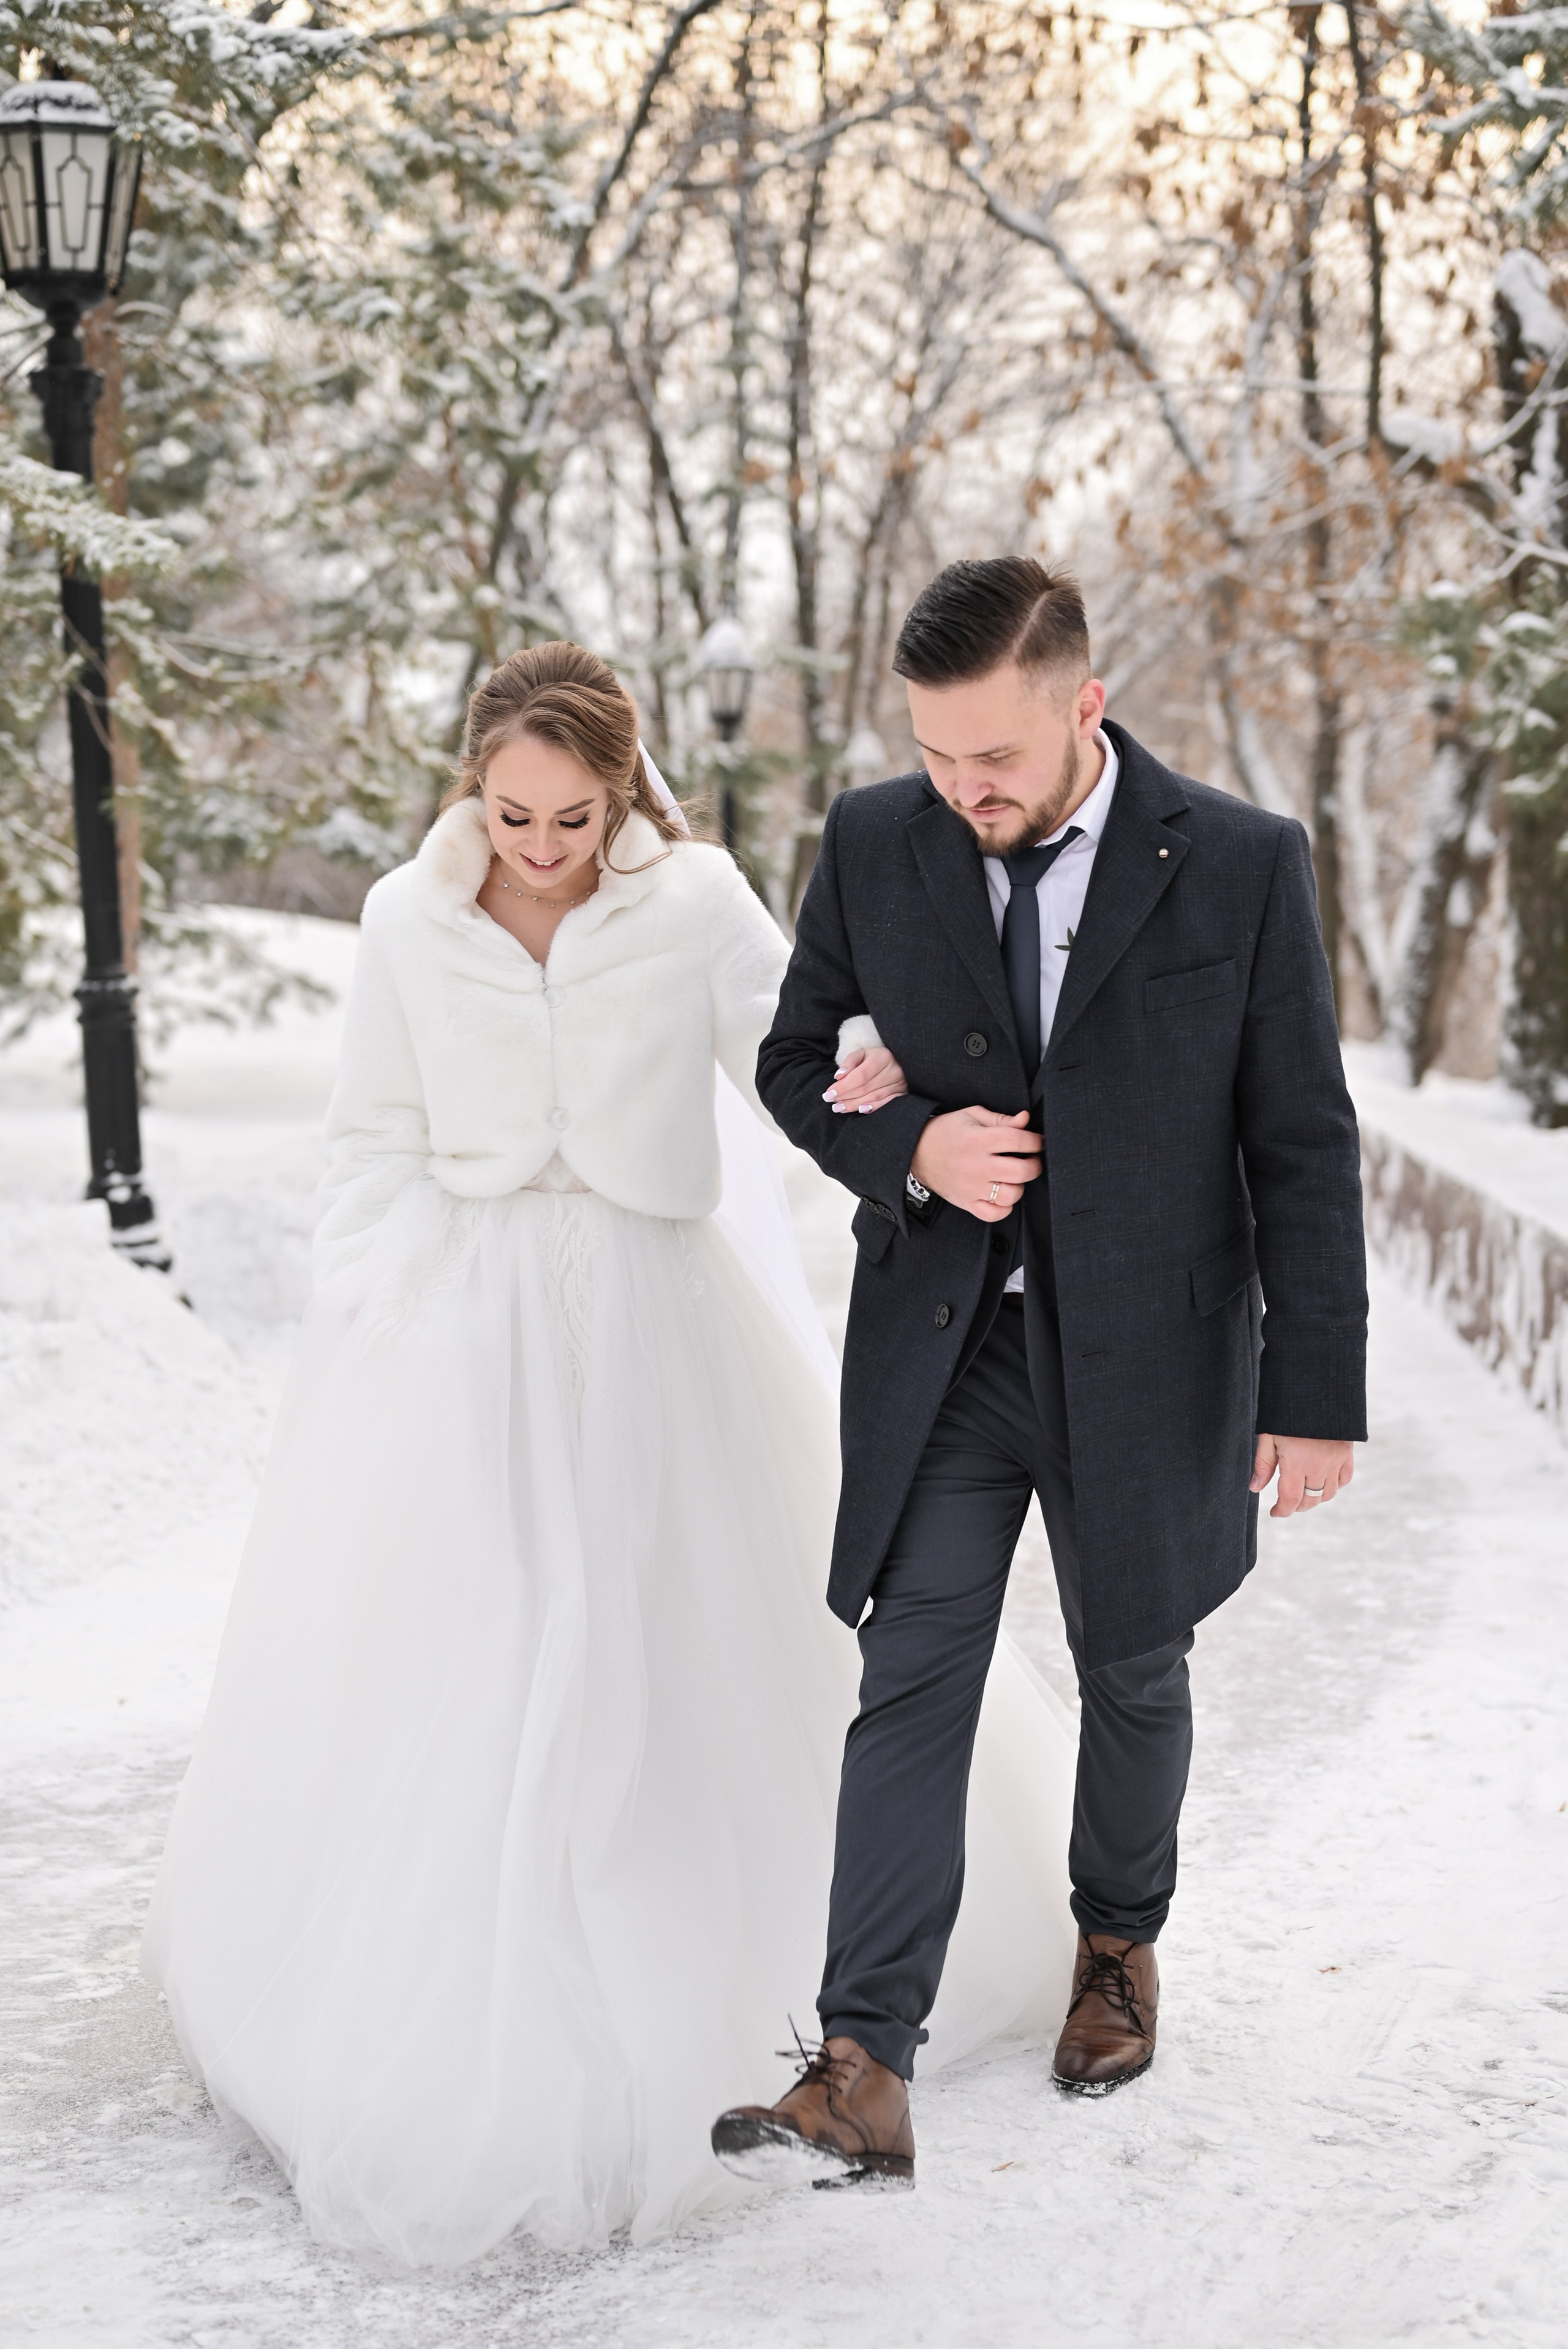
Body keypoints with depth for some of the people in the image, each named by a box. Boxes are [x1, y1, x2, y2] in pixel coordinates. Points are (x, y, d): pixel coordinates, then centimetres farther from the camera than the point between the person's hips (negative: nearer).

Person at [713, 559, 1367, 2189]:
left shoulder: (1242, 867, -10)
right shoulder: (873, 845, -4)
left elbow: (1302, 1148, -6)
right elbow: (797, 1062, 8)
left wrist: (1316, 1395, -7)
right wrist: (910, 1149, -14)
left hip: (1146, 1354, -1)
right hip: (940, 1349, 1)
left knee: (1131, 1674, 16)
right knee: (910, 1686, -4)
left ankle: (1118, 1939, 43)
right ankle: (863, 2072, -3)